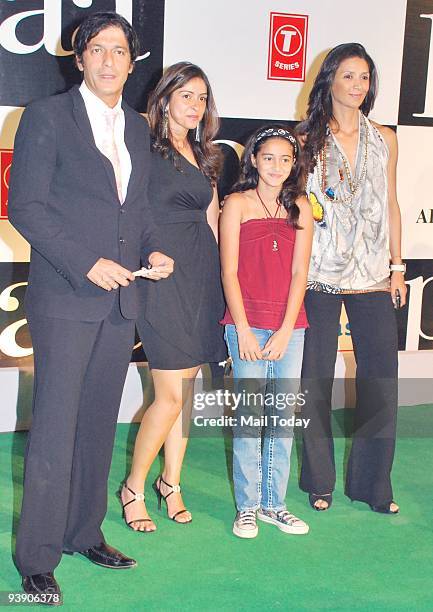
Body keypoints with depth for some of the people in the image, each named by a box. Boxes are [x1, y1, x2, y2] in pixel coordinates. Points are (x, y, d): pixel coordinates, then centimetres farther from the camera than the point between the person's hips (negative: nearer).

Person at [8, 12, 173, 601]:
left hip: (120, 298, 6)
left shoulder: (138, 128, 15)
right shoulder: (47, 115, -3)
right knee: (55, 429, -3)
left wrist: (153, 250, 1)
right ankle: (37, 558, 9)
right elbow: (25, 206, -9)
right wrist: (87, 264, -16)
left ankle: (85, 533, 26)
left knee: (99, 425, 12)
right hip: (65, 299, -6)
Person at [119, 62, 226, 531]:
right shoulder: (147, 150, -4)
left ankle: (171, 482, 25)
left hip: (201, 277, 7)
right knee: (171, 396, -7)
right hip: (162, 277, -7)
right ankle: (133, 488, 13)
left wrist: (216, 276, 13)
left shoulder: (204, 156, 16)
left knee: (186, 387, 11)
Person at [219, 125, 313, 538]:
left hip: (289, 327, 3)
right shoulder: (237, 203, 1)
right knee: (250, 414, -2)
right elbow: (229, 272, -3)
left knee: (284, 417, 6)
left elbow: (299, 273, 4)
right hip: (247, 324, -3)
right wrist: (243, 329, -9)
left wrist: (285, 330, -5)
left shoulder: (300, 207, 9)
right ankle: (247, 506, 10)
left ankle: (274, 503, 18)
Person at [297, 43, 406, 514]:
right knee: (317, 380, 4)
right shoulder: (308, 139, 3)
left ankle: (372, 483, 15)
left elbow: (391, 206, 13)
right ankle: (319, 481, 20)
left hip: (372, 276, 2)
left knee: (381, 378, 0)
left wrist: (397, 267, 8)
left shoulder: (384, 140, 11)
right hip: (319, 275, -2)